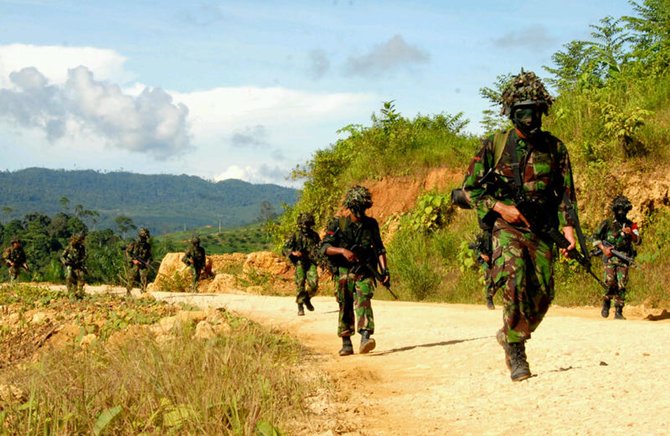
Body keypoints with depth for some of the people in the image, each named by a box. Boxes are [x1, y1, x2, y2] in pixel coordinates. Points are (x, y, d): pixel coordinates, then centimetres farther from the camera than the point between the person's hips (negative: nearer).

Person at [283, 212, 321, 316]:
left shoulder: (314, 235, 11)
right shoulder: (295, 236, 2)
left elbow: (320, 247, 23)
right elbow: (285, 249, -2)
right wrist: (293, 253, -20)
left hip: (311, 263, 2)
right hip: (300, 264, -2)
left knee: (313, 284, -12)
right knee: (300, 286, -6)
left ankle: (307, 299, 17)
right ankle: (300, 307, 3)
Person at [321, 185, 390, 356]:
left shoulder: (371, 224, 5)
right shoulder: (337, 224, -2)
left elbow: (380, 249, 8)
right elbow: (325, 247, -6)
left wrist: (384, 270, -3)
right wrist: (342, 250, -22)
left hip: (365, 271, 0)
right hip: (344, 272, 0)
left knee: (363, 301, -19)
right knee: (345, 308, 6)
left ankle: (365, 338, -32)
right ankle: (346, 344, 16)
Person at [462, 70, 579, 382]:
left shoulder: (555, 147, 7)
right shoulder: (494, 145, 1)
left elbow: (566, 192, 10)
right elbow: (470, 187, 4)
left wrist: (568, 226, -4)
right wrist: (500, 207, -10)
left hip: (542, 231, 3)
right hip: (507, 227, -3)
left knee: (542, 294, -1)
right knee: (514, 277, -27)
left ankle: (509, 336, 28)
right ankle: (516, 355, -19)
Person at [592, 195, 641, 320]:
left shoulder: (630, 225, 11)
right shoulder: (607, 223, 5)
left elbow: (638, 241, 1)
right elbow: (595, 237, 10)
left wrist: (631, 234, -19)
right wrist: (603, 248, -5)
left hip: (623, 258, 2)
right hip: (610, 257, -2)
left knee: (621, 285, -5)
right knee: (610, 282, -16)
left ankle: (619, 312, 0)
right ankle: (606, 302, 12)